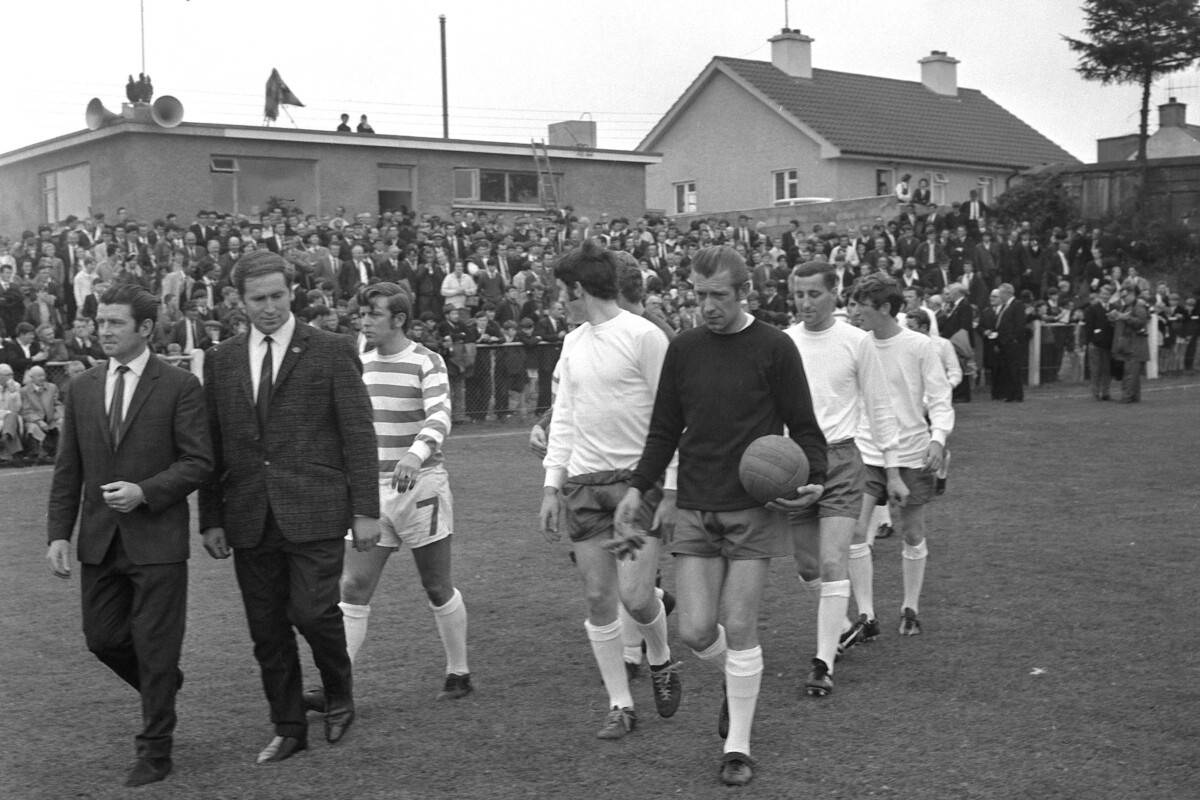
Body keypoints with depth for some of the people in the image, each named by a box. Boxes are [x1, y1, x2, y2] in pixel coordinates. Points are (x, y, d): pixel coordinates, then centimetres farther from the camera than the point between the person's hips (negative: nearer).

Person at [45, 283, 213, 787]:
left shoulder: (179, 387, -6)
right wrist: (58, 533, 1)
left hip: (157, 538, -5)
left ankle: (155, 751, 16)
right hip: (99, 539, 5)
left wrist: (145, 491, -20)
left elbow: (198, 463, -8)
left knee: (154, 647, 2)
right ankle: (163, 686, 41)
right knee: (102, 637, 11)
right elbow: (67, 470, 9)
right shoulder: (82, 389, 8)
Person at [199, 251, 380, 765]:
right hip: (249, 519, 4)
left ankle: (339, 694, 16)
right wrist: (211, 519, 7)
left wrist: (366, 510, -7)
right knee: (267, 631, 8)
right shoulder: (220, 360, 10)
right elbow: (212, 445, 12)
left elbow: (358, 434, -2)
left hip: (314, 511, -4)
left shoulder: (332, 351, 0)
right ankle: (288, 728, 23)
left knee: (312, 611, -13)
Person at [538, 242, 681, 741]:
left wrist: (671, 488, -12)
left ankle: (661, 662, 21)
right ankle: (620, 705, 14)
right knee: (598, 599, 3)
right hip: (582, 482, 6)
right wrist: (551, 485, 10)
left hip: (637, 477, -5)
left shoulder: (643, 335, -7)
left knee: (634, 594, -11)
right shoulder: (573, 343, 13)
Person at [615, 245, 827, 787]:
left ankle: (739, 747, 13)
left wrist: (813, 478, -16)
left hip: (754, 510, -3)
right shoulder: (682, 349, 7)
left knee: (739, 628, -3)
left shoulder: (774, 348, -4)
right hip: (694, 512, 3)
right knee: (695, 630, -1)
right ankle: (738, 682, 33)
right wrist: (638, 489, 6)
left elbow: (803, 426, 0)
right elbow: (664, 431, 14)